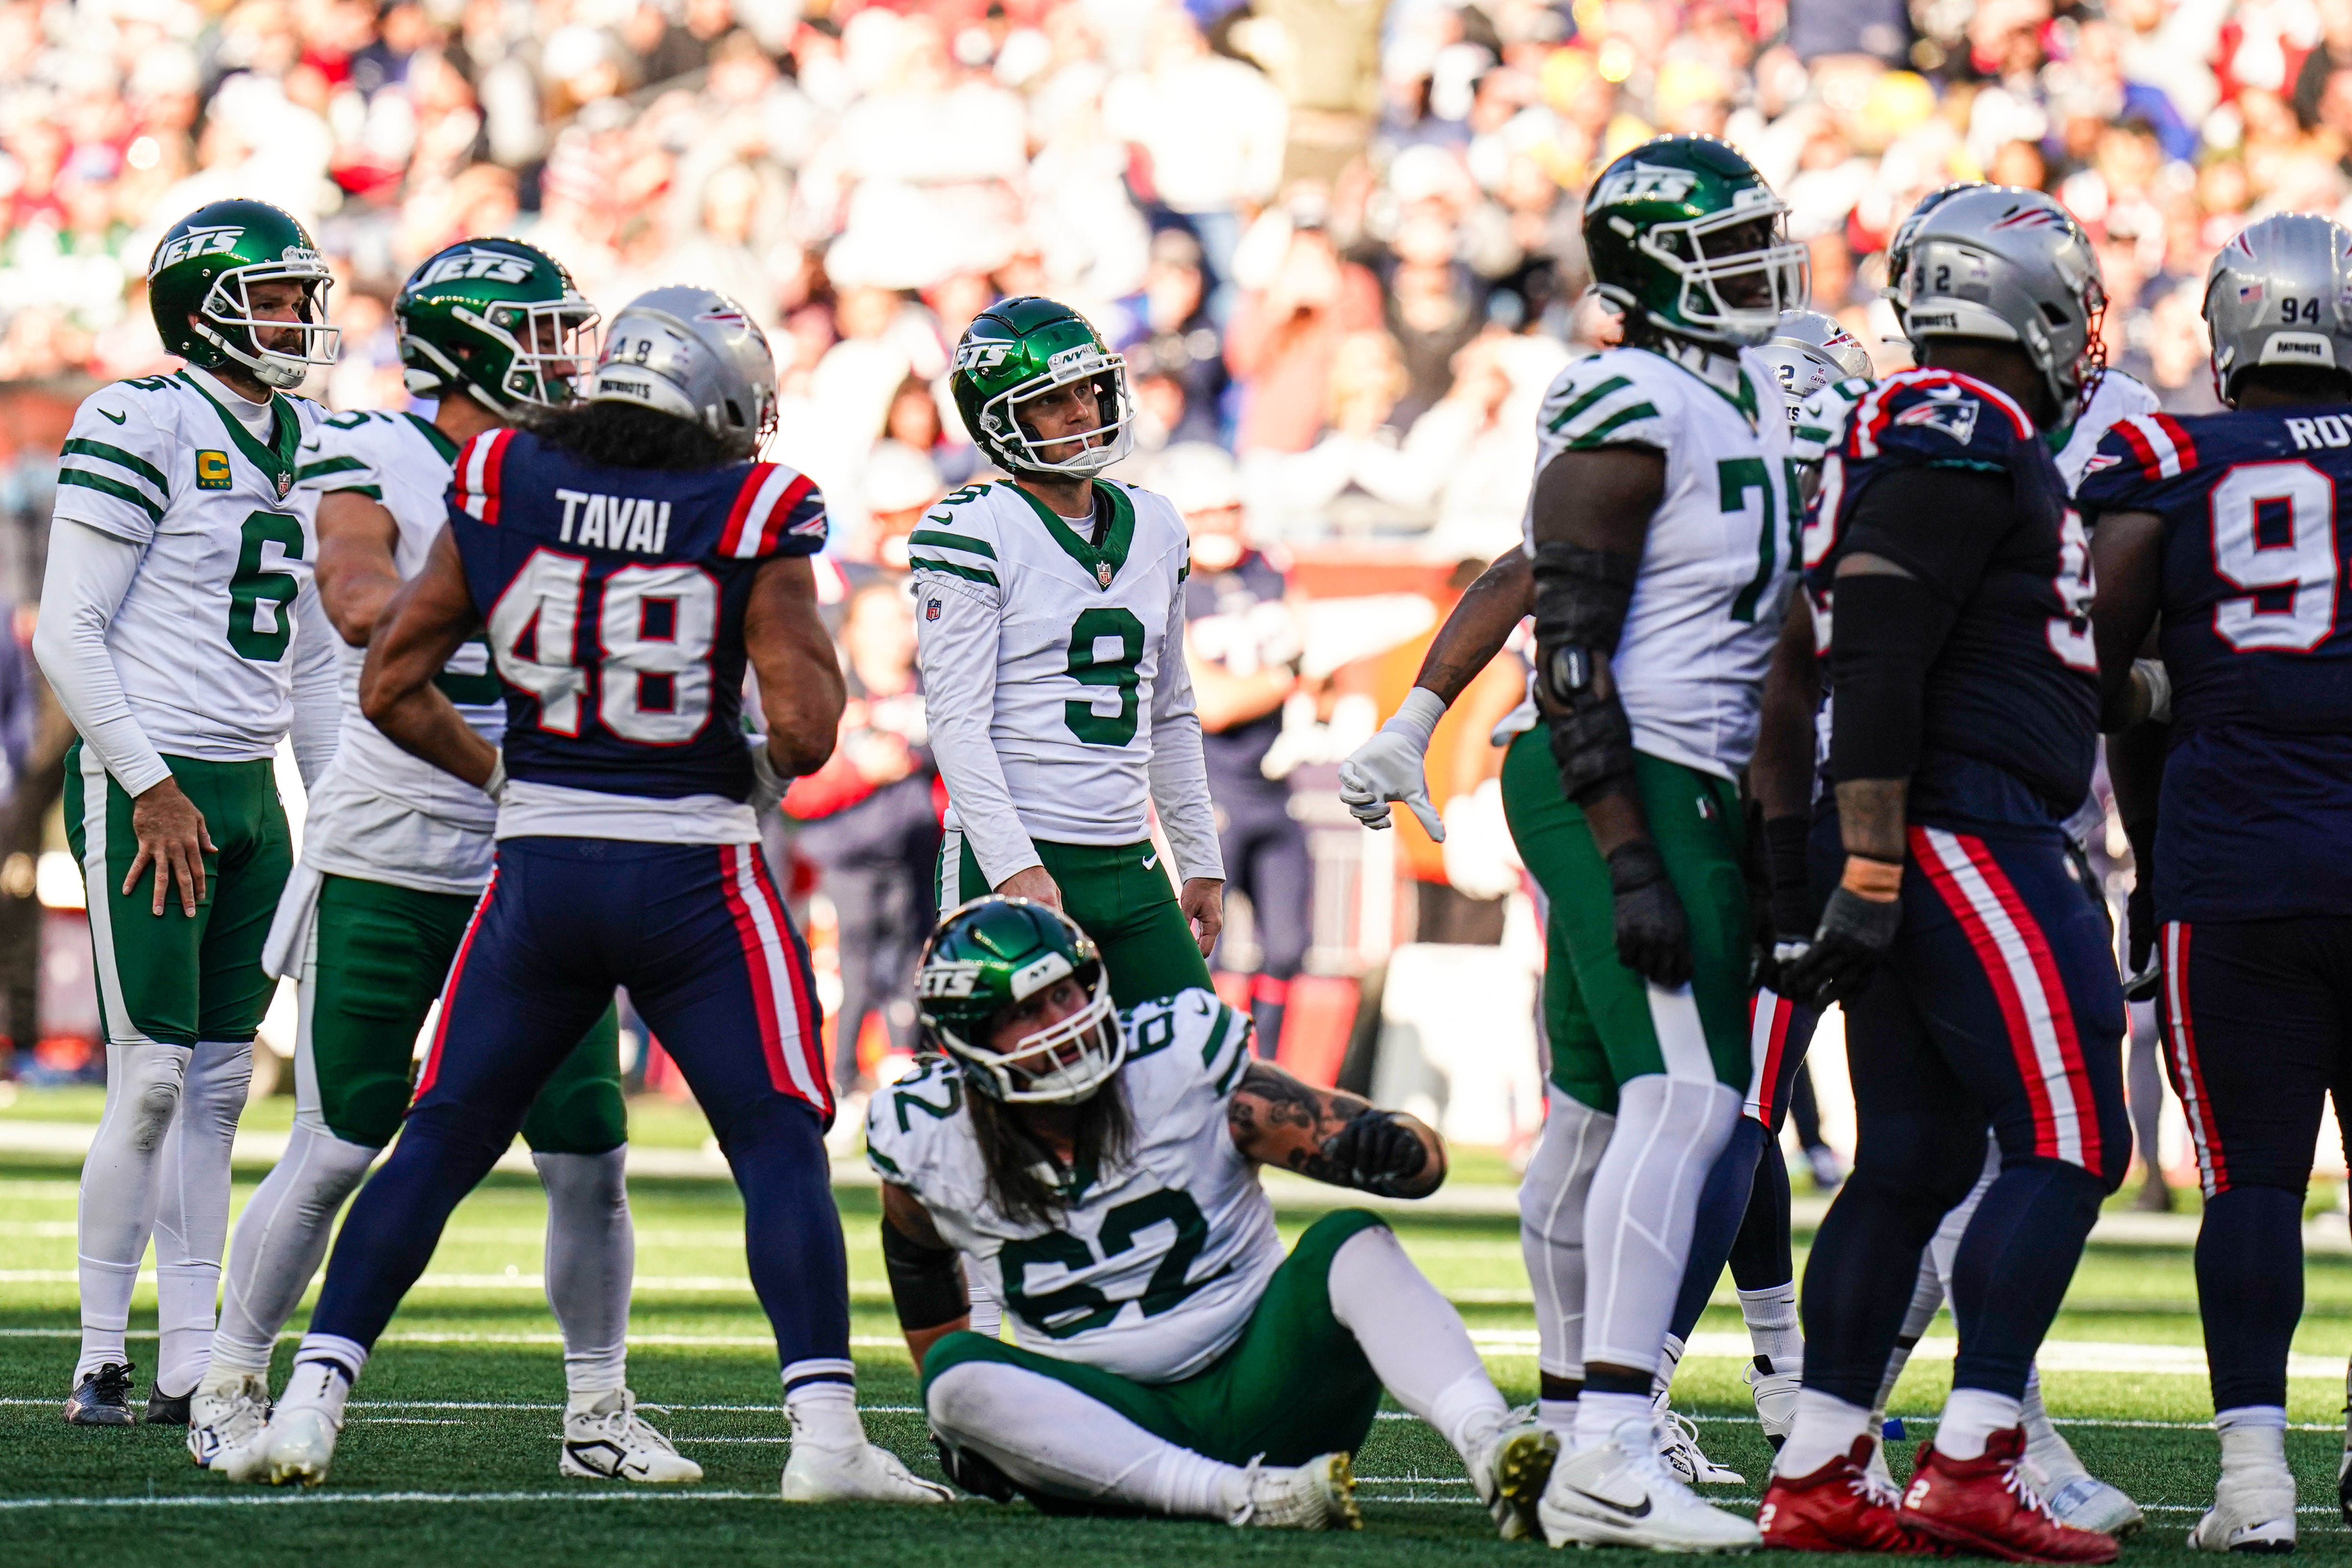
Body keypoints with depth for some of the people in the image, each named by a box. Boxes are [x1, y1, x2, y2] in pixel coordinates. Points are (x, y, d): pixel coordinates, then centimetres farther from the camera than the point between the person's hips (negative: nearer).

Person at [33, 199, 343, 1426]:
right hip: (148, 785, -7)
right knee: (152, 1078, -9)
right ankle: (100, 1358, -1)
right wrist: (151, 787, -16)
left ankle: (189, 1363, 9)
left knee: (219, 1083, 7)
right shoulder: (142, 428, -10)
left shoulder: (303, 445, 13)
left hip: (250, 789, 7)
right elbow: (67, 635, -12)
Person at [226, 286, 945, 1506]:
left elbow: (389, 687, 3)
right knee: (780, 1146, 4)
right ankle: (825, 1431, -7)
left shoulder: (499, 492, 1)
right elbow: (804, 729, -13)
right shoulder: (751, 517, -8)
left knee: (442, 1139, 12)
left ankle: (310, 1404, 7)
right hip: (694, 877, -3)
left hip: (539, 864, 3)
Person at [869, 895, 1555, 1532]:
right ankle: (1242, 1496, -44)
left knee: (1349, 1242, -27)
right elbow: (919, 1258, 24)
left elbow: (1426, 1160, -8)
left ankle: (1491, 1453, -52)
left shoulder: (1183, 1065, -8)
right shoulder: (933, 1145, -2)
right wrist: (965, 1424, 22)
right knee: (956, 1372, -28)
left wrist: (1391, 1148, -32)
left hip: (1255, 1389, -1)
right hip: (1108, 1427, 1)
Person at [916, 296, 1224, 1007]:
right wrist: (1014, 866, -20)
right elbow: (957, 722, -12)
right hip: (1012, 862, -7)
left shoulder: (1155, 529, 14)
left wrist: (1201, 862, 18)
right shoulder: (973, 532, -7)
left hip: (1130, 866, 7)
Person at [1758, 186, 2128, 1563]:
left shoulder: (1953, 442, 20)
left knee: (1915, 1158, 10)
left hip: (1944, 844, 10)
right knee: (2070, 1144, -9)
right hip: (1962, 832, -10)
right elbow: (1876, 665, -19)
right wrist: (1870, 873, -22)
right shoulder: (1965, 442, -12)